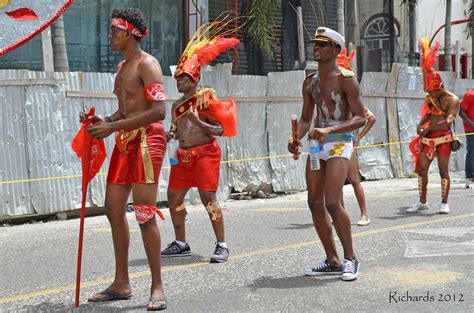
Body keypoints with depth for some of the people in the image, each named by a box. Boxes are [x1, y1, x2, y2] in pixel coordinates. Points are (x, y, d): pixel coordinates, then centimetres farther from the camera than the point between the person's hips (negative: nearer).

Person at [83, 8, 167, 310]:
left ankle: (158, 288, -4)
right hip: (124, 142, 10)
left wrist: (113, 126, -22)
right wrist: (105, 121, 5)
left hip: (147, 140, -10)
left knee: (144, 213, -12)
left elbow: (159, 111, -20)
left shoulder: (147, 64, -10)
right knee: (113, 209, 10)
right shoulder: (122, 67, 19)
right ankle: (121, 283, 20)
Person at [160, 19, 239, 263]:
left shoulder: (206, 98, -6)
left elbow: (221, 129, -10)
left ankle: (221, 245, -7)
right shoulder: (177, 105, 15)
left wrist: (199, 123, -22)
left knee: (208, 197, -14)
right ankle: (181, 244, 20)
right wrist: (170, 135, 3)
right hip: (183, 156, 8)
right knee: (173, 197, 7)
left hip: (205, 153, -8)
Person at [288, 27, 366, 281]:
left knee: (332, 203, -17)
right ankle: (332, 261, 16)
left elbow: (360, 118, -11)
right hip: (317, 145, 7)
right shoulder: (310, 82, 14)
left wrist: (329, 130, -23)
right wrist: (296, 139, -2)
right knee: (315, 203, 6)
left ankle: (350, 258, -1)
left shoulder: (345, 79, -7)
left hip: (339, 143, -7)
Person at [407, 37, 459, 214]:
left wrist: (428, 128, -21)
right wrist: (420, 124, -8)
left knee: (443, 170, -4)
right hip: (428, 139, 6)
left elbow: (448, 121, -21)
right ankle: (422, 202, 12)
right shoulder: (430, 98, 10)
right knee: (421, 169, 4)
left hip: (443, 138, -6)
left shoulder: (452, 100, -10)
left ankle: (444, 203, 3)